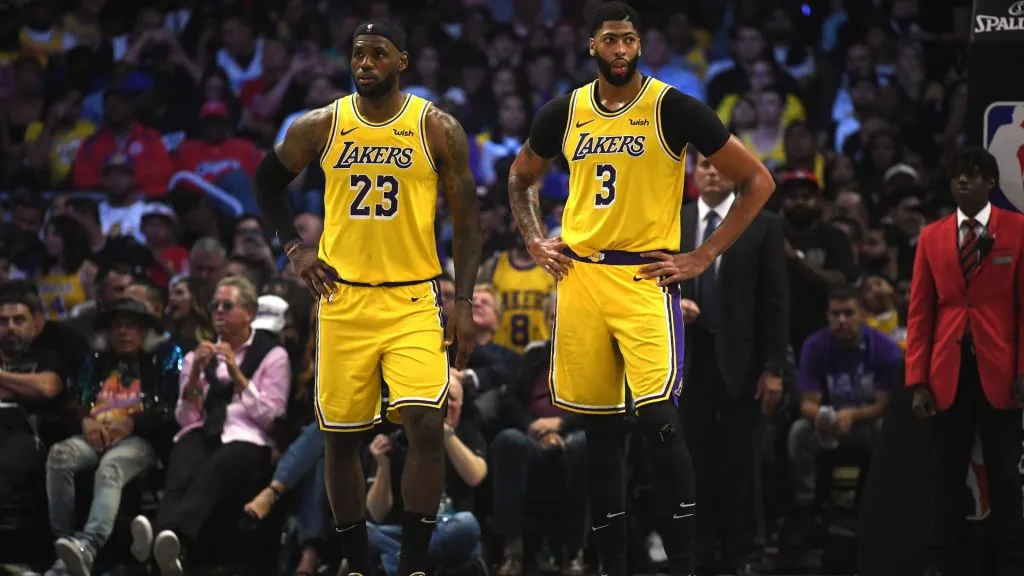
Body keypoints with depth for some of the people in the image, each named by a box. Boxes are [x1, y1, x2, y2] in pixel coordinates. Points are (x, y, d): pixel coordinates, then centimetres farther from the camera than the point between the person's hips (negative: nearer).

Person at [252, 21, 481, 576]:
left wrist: (464, 303, -6)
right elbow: (268, 181, 19)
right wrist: (293, 247, 6)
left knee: (426, 426, -17)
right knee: (339, 439, 5)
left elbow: (467, 219, 1)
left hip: (413, 301, -2)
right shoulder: (319, 128, 1)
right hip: (343, 299, 2)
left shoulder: (437, 129, -3)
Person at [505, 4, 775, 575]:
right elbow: (522, 178, 27)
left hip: (647, 277, -4)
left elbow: (758, 181, -3)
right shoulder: (564, 114, 7)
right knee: (600, 427, 8)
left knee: (660, 419, -17)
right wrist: (536, 241, 12)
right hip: (580, 275, 4)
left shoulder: (674, 109, -6)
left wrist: (704, 257, -7)